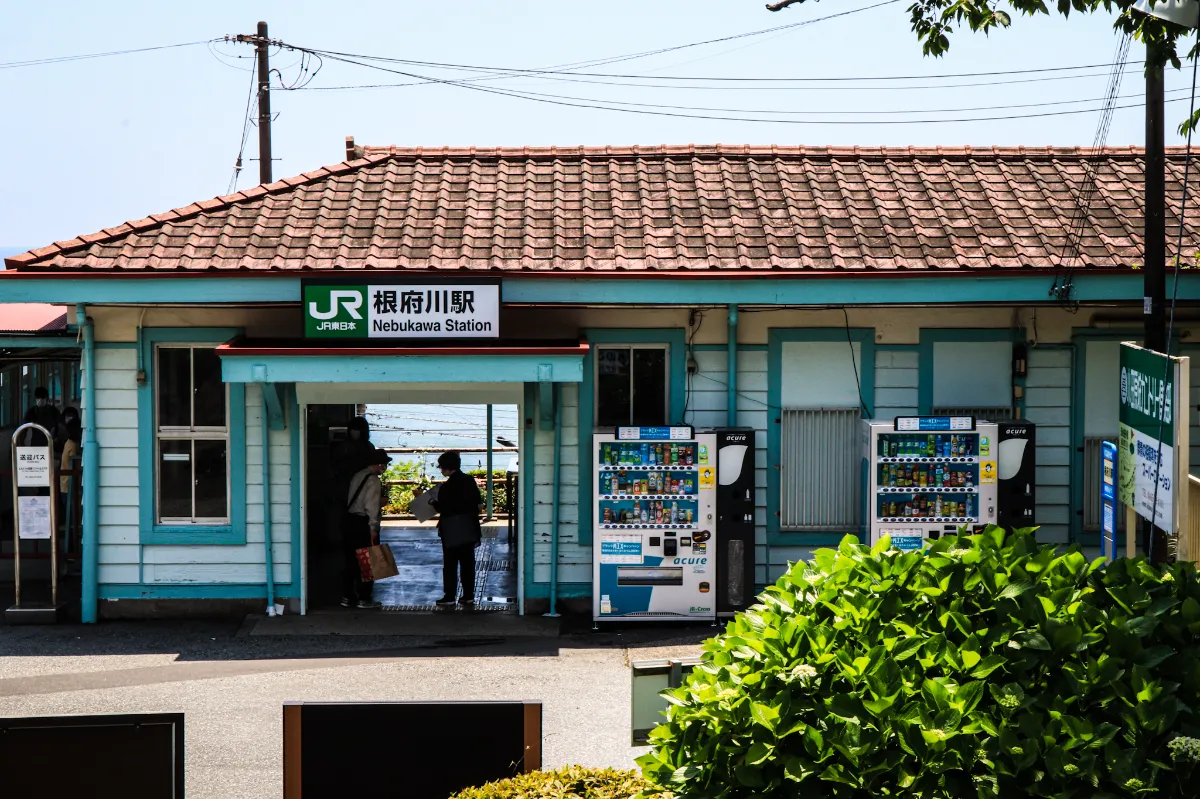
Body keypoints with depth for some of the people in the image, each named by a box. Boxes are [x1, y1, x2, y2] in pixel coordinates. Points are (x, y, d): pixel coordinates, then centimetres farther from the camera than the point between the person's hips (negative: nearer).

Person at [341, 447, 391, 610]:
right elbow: (371, 505, -18)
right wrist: (373, 527, -17)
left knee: (350, 559, 12)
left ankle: (347, 596, 15)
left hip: (349, 520, 8)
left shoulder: (357, 476, 12)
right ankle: (364, 598, 3)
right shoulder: (373, 480, -13)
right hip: (363, 523, -8)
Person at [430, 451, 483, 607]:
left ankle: (449, 596, 1)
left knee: (450, 563, 2)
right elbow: (479, 504, 6)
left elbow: (443, 509, -14)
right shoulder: (469, 480, 2)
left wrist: (433, 503, 3)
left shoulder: (447, 487, -18)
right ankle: (468, 596, 12)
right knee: (468, 562, 10)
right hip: (469, 529, 6)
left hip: (452, 530, -6)